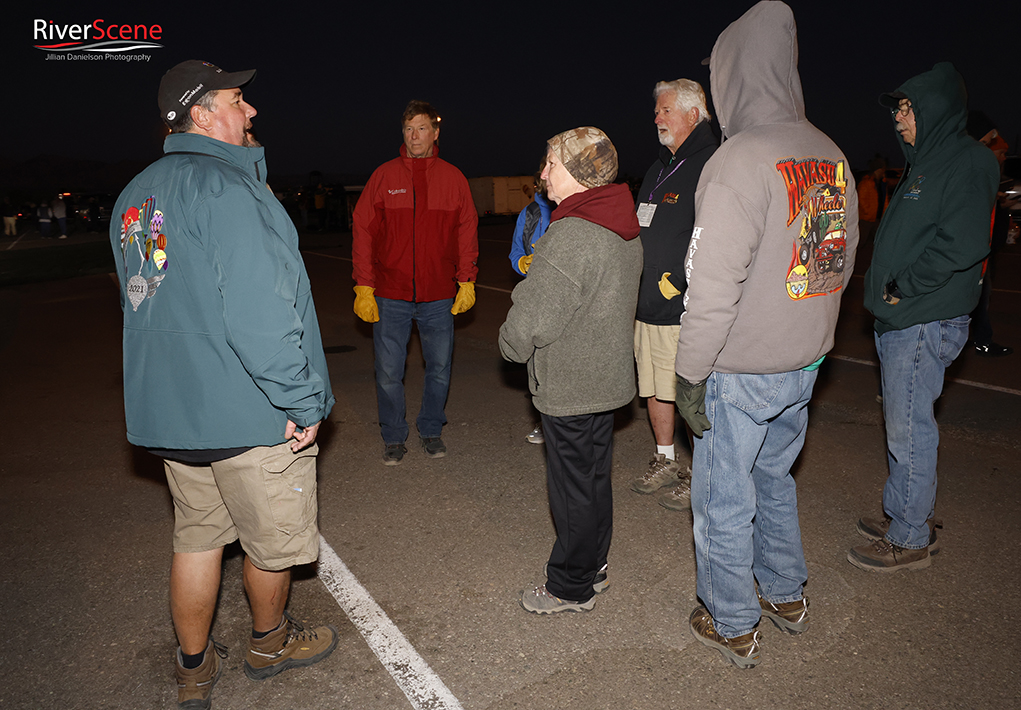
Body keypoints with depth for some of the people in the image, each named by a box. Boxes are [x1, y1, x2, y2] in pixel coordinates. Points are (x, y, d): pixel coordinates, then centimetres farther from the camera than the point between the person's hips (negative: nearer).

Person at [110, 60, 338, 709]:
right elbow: (260, 313, -27)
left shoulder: (135, 195, 11)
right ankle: (270, 643, 38)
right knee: (274, 540, 15)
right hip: (249, 412, -8)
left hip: (169, 409, 8)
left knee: (197, 535, 21)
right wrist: (303, 402, -19)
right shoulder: (227, 187, -19)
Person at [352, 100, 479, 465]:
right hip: (390, 296, -1)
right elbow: (363, 232, 0)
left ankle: (431, 430, 31)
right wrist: (364, 288, -5)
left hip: (439, 297, 1)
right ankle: (393, 438, 24)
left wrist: (466, 282, 1)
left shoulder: (452, 178, 4)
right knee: (388, 373, 5)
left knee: (439, 369, 10)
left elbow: (467, 232, 7)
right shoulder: (384, 176, 1)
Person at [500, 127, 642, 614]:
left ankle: (570, 588, 23)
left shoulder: (570, 236, -24)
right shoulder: (627, 232, 6)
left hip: (569, 388, -9)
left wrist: (512, 346, -1)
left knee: (573, 488, 6)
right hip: (609, 378, 9)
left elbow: (530, 322, -22)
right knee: (595, 478, 21)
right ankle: (592, 566, 38)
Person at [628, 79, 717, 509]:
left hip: (683, 308, -9)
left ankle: (698, 477, 16)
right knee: (653, 389, 16)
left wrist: (676, 280, -18)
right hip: (647, 304, 9)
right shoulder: (659, 167, 19)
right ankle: (664, 462, 32)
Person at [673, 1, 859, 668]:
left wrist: (691, 376, -15)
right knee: (774, 476, 25)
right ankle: (787, 595, 42)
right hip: (805, 363, 8)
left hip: (742, 371, -8)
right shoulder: (831, 156, 4)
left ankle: (731, 625, 27)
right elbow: (843, 261, 13)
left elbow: (714, 288, -23)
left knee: (722, 500, 9)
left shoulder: (738, 161, -20)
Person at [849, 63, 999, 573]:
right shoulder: (926, 162, 18)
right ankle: (911, 515, 32)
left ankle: (910, 540, 11)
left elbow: (963, 244, -23)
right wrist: (887, 290, 11)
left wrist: (903, 288, -17)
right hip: (899, 319, 10)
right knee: (903, 423, 17)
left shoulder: (968, 162, -12)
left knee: (908, 430, -2)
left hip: (924, 323, -10)